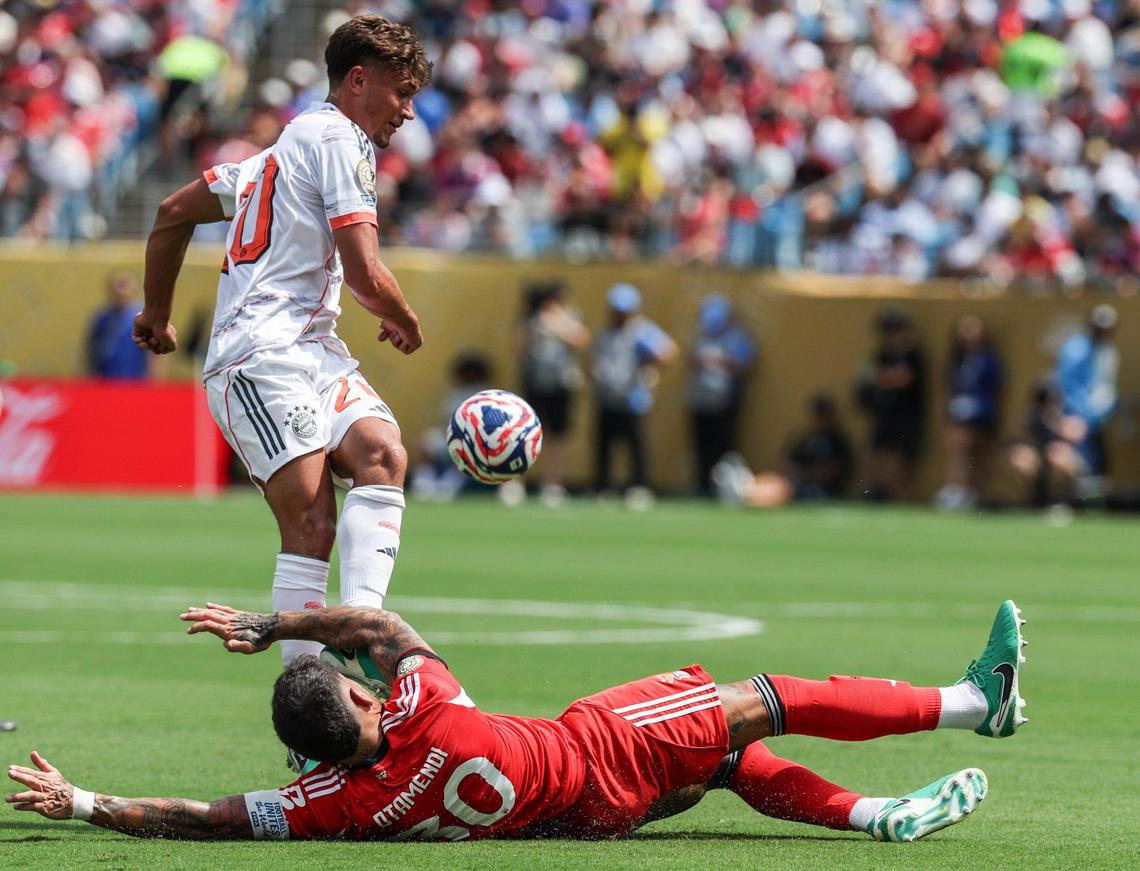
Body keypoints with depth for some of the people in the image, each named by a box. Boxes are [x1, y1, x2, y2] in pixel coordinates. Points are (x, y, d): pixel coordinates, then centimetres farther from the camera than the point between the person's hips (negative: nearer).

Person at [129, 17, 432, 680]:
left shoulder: (289, 146, 26)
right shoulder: (340, 141, -3)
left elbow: (174, 212, 32)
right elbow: (366, 274, -11)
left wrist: (158, 314, 41)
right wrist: (407, 324, 10)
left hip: (313, 351, 9)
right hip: (264, 353, -9)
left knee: (381, 452, -17)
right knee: (310, 519, -20)